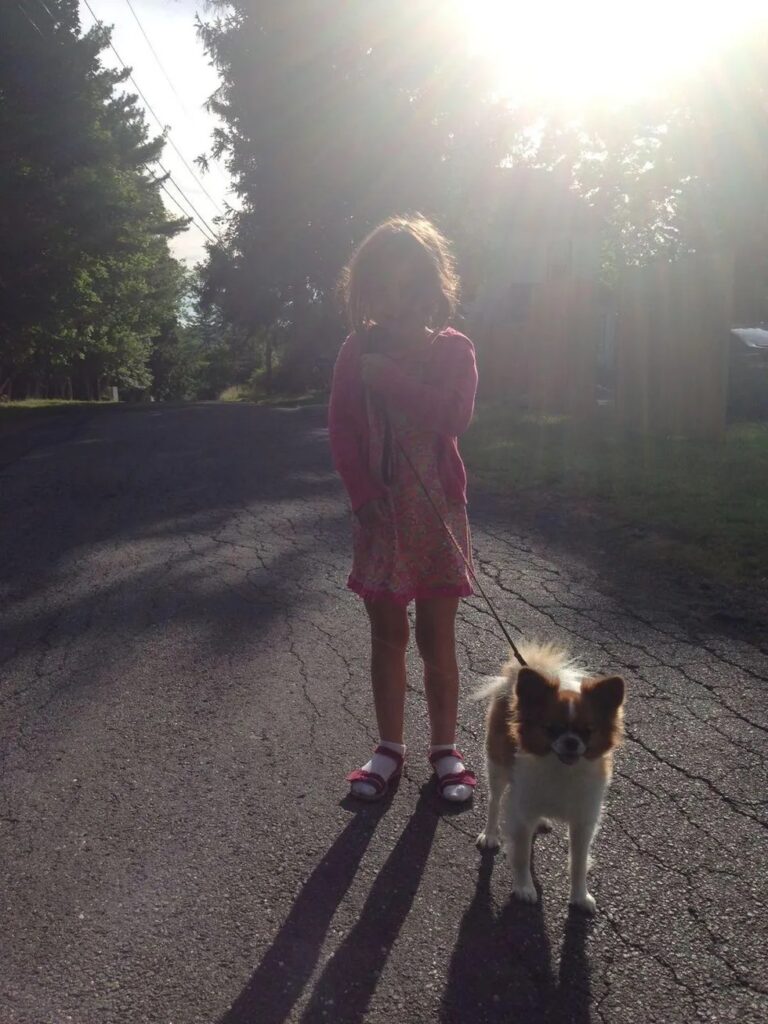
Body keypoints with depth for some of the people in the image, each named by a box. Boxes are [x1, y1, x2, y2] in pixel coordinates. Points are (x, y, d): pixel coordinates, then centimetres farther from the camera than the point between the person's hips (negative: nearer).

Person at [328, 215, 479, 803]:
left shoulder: (453, 349, 0)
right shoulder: (359, 350, 3)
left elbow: (454, 417, -16)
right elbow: (341, 429, -1)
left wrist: (390, 379, -17)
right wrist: (364, 496, -10)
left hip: (439, 512, -1)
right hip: (379, 512, 2)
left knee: (436, 638, 4)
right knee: (387, 634, 10)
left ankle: (446, 750, 18)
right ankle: (390, 749, 22)